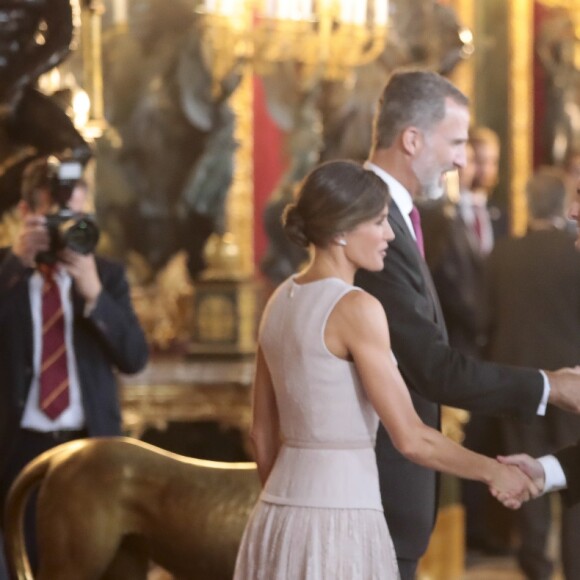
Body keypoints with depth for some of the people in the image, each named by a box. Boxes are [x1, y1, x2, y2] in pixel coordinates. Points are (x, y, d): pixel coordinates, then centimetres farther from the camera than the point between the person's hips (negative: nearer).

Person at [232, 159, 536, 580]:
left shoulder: (281, 301, 10)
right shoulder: (356, 308, -14)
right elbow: (411, 438, -15)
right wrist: (494, 473, -2)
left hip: (280, 520, 8)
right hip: (337, 521, -8)